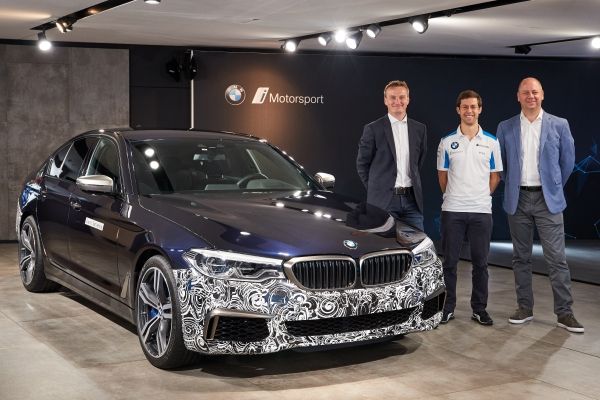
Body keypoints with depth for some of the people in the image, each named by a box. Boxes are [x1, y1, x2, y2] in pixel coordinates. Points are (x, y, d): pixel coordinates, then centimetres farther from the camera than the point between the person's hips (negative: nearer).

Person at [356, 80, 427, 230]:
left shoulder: (419, 129, 11)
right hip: (383, 201, -4)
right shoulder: (373, 129, -2)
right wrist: (376, 189, 5)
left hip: (412, 200, 4)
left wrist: (413, 185, 13)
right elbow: (362, 164, 4)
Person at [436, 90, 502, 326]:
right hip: (452, 210, -1)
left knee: (480, 262, 6)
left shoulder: (491, 142, 4)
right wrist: (452, 196, 11)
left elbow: (495, 176, 10)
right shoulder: (447, 142, 2)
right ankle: (448, 308, 14)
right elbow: (442, 175, 10)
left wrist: (481, 195, 8)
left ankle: (479, 309, 16)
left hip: (481, 210, 1)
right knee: (449, 261, 4)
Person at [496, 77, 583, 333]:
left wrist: (555, 187, 11)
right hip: (518, 199, 2)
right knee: (521, 256, 8)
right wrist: (511, 186, 10)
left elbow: (568, 161, 8)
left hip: (548, 199, -2)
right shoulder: (505, 128, 4)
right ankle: (525, 308, 17)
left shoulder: (559, 125, 1)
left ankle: (564, 312, 2)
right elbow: (500, 162, 13)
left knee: (556, 258, -3)